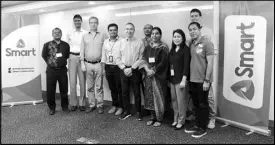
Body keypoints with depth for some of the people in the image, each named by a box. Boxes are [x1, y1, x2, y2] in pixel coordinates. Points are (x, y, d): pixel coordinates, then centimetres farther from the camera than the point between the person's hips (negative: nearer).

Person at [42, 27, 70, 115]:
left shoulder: (66, 45, 4)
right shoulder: (47, 45, -1)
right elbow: (44, 55, 10)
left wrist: (63, 62, 6)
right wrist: (50, 63, 7)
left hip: (62, 70, 1)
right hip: (51, 70, -1)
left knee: (64, 90, 8)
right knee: (50, 90, 5)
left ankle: (65, 106, 24)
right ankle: (52, 108, 21)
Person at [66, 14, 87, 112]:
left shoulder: (85, 33, 3)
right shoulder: (69, 33, 11)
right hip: (72, 57, 2)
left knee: (82, 81, 1)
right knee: (72, 81, 0)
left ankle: (82, 103, 11)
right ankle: (73, 103, 10)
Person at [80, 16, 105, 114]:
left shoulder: (102, 36, 4)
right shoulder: (84, 36, 8)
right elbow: (82, 51, 7)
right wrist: (82, 63, 0)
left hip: (98, 64, -2)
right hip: (88, 64, 2)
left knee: (99, 87, 3)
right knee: (89, 87, 8)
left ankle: (100, 105, 13)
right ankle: (91, 104, 19)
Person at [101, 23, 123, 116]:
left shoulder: (121, 41, -6)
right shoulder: (105, 42, 11)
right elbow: (103, 55, 15)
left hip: (118, 67, -5)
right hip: (108, 67, 5)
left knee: (119, 88, 3)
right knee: (112, 88, 13)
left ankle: (120, 107, 16)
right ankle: (114, 105, 26)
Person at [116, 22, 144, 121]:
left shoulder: (139, 42, -3)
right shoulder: (121, 42, 5)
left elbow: (141, 58, -6)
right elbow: (118, 58, 6)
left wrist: (131, 68, -12)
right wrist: (124, 68, -7)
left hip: (135, 70, -2)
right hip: (124, 70, 3)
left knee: (137, 92, 6)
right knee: (124, 92, 10)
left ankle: (138, 112, 22)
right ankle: (127, 111, 25)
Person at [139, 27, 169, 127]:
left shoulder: (163, 48, -3)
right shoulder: (148, 47, 11)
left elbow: (163, 63, -10)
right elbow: (144, 60, 4)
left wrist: (153, 70, -16)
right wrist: (147, 70, -12)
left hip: (159, 76, -4)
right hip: (148, 75, 5)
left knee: (158, 97, 1)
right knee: (149, 96, 8)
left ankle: (159, 119, 14)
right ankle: (152, 117, 21)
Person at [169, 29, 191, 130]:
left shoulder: (186, 49, -7)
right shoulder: (172, 50, 13)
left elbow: (186, 66, -13)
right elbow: (170, 64, 12)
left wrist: (184, 80, -18)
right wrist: (169, 79, 8)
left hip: (181, 79, -6)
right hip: (172, 79, 6)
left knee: (181, 101, 1)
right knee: (174, 100, 11)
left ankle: (181, 121, 14)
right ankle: (175, 120, 23)